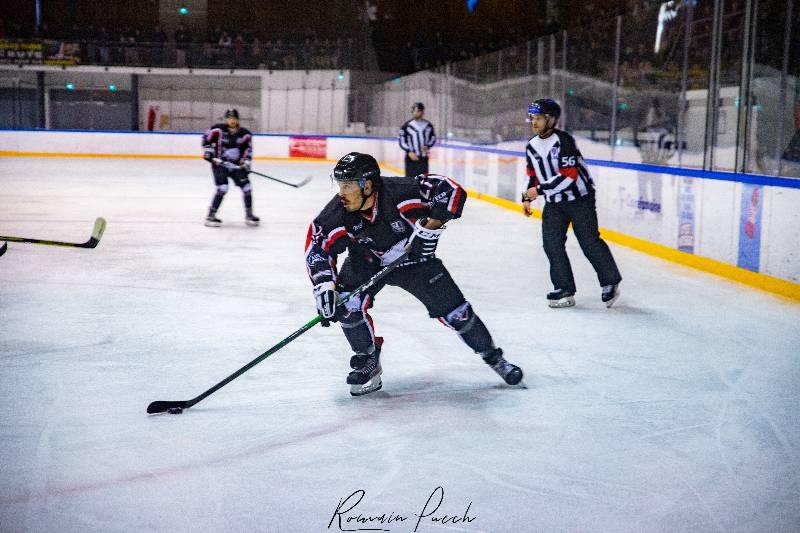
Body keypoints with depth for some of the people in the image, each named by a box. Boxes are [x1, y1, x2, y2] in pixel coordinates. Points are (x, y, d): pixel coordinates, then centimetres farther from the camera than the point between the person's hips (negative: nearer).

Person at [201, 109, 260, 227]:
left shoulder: (245, 134, -1)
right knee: (222, 189, -19)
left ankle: (249, 215, 16)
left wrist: (246, 163, -4)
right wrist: (208, 152, -8)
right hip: (219, 164, -4)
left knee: (247, 187, 0)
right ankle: (210, 216, -10)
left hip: (236, 165, 4)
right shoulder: (218, 130, -10)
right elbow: (206, 138, 1)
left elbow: (248, 149, 6)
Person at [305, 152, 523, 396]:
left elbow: (450, 190, -30)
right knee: (346, 304, -21)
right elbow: (317, 249, -17)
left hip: (413, 258, -2)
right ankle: (369, 362, 3)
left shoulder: (399, 191, -34)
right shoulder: (337, 214, -25)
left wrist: (430, 228, -33)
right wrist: (323, 285, -30)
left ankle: (492, 356, 21)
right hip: (366, 262, 2)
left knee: (453, 309, -3)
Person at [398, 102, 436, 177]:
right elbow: (402, 141, -5)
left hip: (424, 158, 4)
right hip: (411, 158, -4)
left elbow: (433, 138, 13)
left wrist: (427, 146, -6)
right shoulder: (406, 126, -7)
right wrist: (409, 152, -17)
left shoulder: (428, 125, 4)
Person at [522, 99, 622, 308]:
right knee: (551, 243, -3)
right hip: (554, 202, 7)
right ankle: (564, 290, 5)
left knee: (589, 242, -3)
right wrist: (527, 197, 7)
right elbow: (533, 175, 19)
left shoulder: (563, 141, -20)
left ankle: (611, 282, 16)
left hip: (580, 198, -7)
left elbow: (569, 177, -26)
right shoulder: (531, 146, 6)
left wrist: (540, 190, -25)